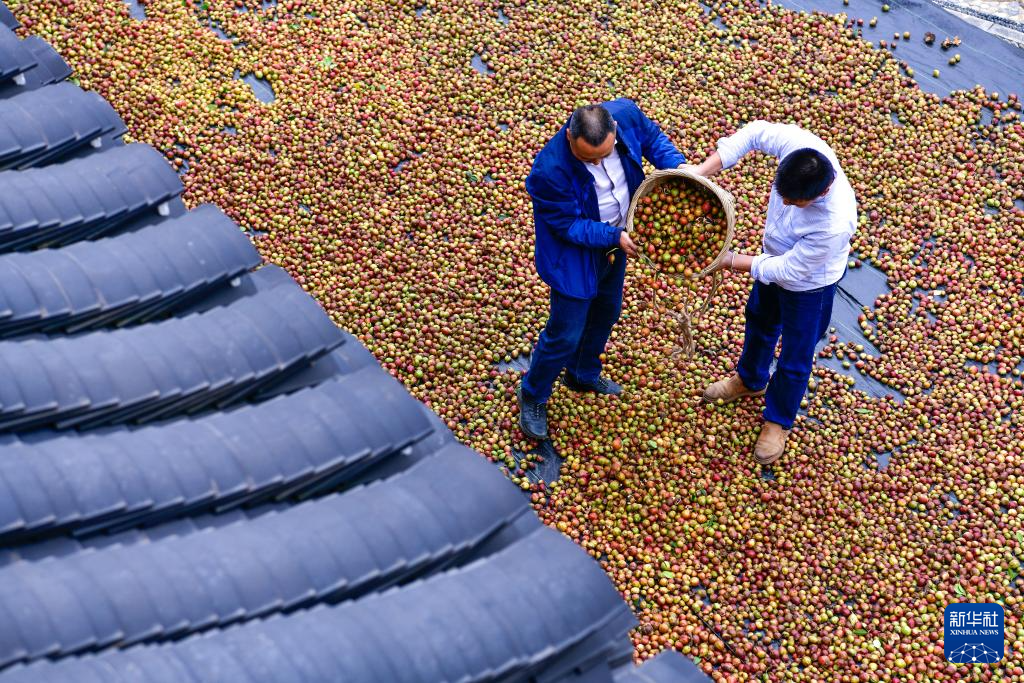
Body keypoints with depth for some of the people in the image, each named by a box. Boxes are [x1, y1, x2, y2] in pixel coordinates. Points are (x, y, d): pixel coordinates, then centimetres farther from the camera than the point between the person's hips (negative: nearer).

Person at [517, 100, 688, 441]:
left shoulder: (625, 114, -25)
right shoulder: (549, 171, -39)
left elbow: (652, 137, -2)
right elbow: (569, 225, -26)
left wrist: (678, 168, -17)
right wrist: (615, 237, -31)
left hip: (616, 240, 7)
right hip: (575, 255, -6)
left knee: (606, 314, 27)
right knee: (566, 334, 5)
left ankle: (583, 375, 54)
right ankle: (532, 396, 32)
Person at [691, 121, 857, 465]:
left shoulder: (835, 223, -46)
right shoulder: (797, 143, -35)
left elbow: (789, 270, -32)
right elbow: (755, 132, -17)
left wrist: (731, 261, -24)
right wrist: (704, 170, -28)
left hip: (808, 284, -6)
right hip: (775, 255, 6)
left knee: (794, 359, 17)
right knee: (760, 320, 32)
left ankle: (778, 421, 45)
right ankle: (750, 380, 62)